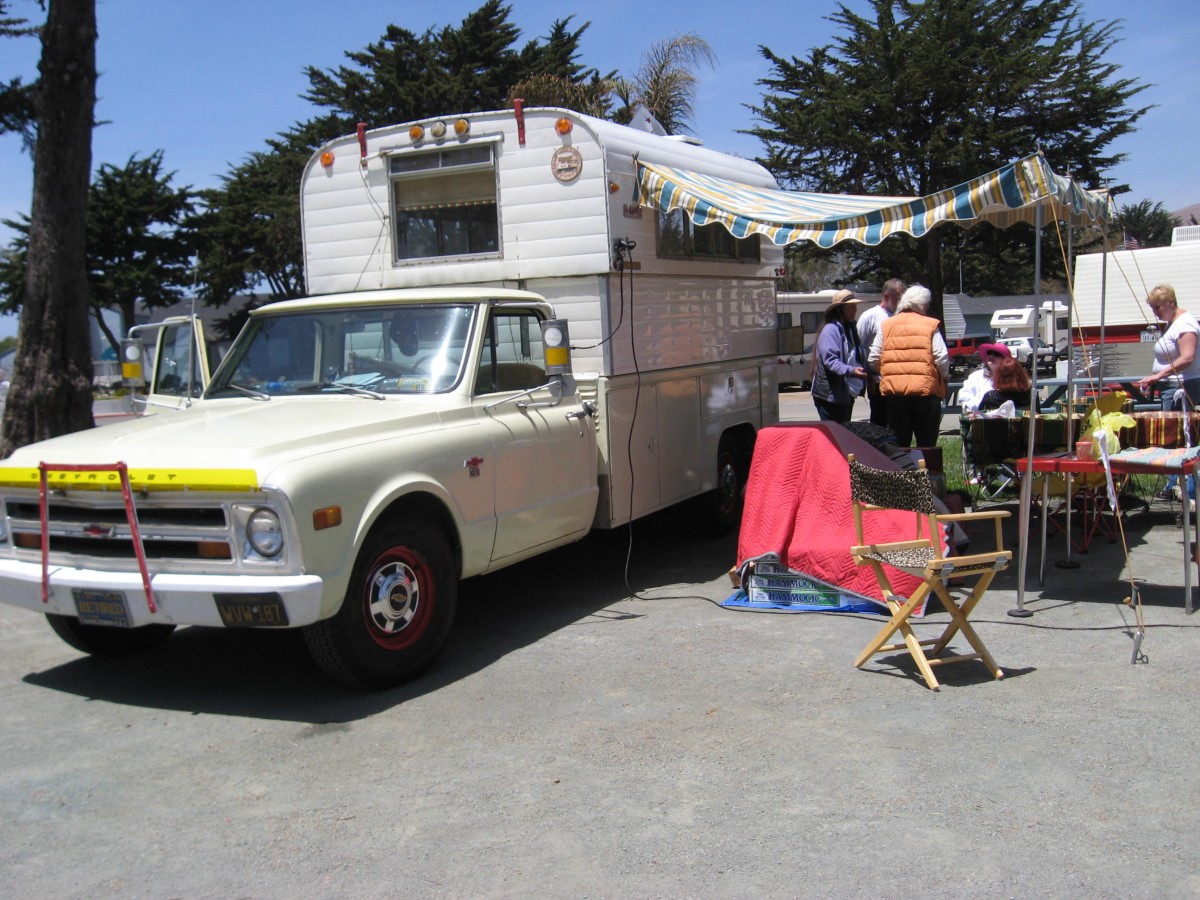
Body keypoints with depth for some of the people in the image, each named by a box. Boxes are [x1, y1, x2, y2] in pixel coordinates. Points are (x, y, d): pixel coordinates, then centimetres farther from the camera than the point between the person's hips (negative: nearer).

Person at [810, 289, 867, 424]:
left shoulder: (850, 328, 16)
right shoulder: (830, 329, -15)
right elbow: (829, 360, -25)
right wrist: (850, 370, -37)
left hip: (847, 393, 10)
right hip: (831, 394, -10)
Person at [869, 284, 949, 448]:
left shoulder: (886, 326, 8)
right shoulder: (930, 326, -1)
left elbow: (873, 360, 6)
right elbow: (942, 359, -7)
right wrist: (944, 378, 12)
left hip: (894, 391, 3)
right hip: (925, 391, -3)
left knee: (898, 446, 10)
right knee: (927, 447, 6)